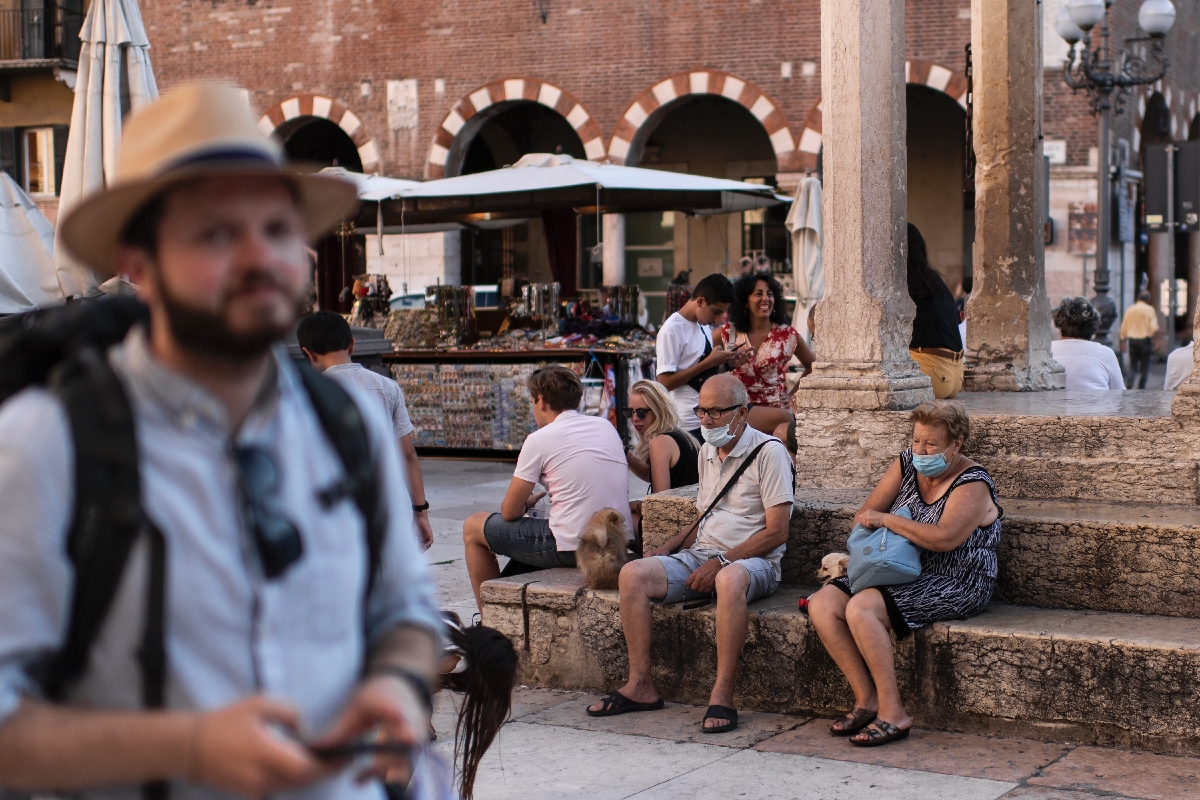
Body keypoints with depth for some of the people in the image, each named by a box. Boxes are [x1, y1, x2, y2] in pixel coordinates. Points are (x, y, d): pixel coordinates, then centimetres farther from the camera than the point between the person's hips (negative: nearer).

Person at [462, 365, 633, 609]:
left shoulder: (540, 439, -7)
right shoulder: (607, 427, 11)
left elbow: (510, 512, -2)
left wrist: (527, 503, 20)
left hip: (572, 549, -7)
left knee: (473, 527, 13)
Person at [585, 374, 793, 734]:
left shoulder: (768, 452, -7)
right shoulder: (707, 452, 17)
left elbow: (776, 532, -13)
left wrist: (720, 561, -18)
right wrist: (670, 548, 9)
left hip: (752, 560, -7)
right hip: (701, 555, 7)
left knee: (730, 579, -42)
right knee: (633, 573, -17)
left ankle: (722, 695, -36)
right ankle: (640, 685, -15)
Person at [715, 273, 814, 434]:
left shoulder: (788, 335, 5)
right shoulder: (728, 332, 4)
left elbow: (812, 366, 15)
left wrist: (793, 394, 6)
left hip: (779, 407, 1)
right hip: (738, 408, -1)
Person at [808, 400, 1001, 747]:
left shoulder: (973, 485, -13)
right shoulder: (907, 464, 8)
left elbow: (943, 538, -29)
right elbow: (866, 514, 12)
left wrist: (886, 519, -21)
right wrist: (869, 520, -13)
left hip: (953, 585, -8)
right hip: (898, 573, 8)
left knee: (861, 608, -30)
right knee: (822, 605, -12)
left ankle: (893, 713, -23)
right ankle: (867, 699, -9)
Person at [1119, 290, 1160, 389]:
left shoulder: (1130, 309, 3)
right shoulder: (1150, 310, -8)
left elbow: (1124, 327, 8)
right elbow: (1153, 327, -14)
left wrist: (1123, 340, 17)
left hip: (1132, 340, 3)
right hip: (1145, 340, -3)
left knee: (1133, 366, 9)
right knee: (1144, 366, 7)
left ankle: (1129, 384, -14)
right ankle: (1141, 388, 6)